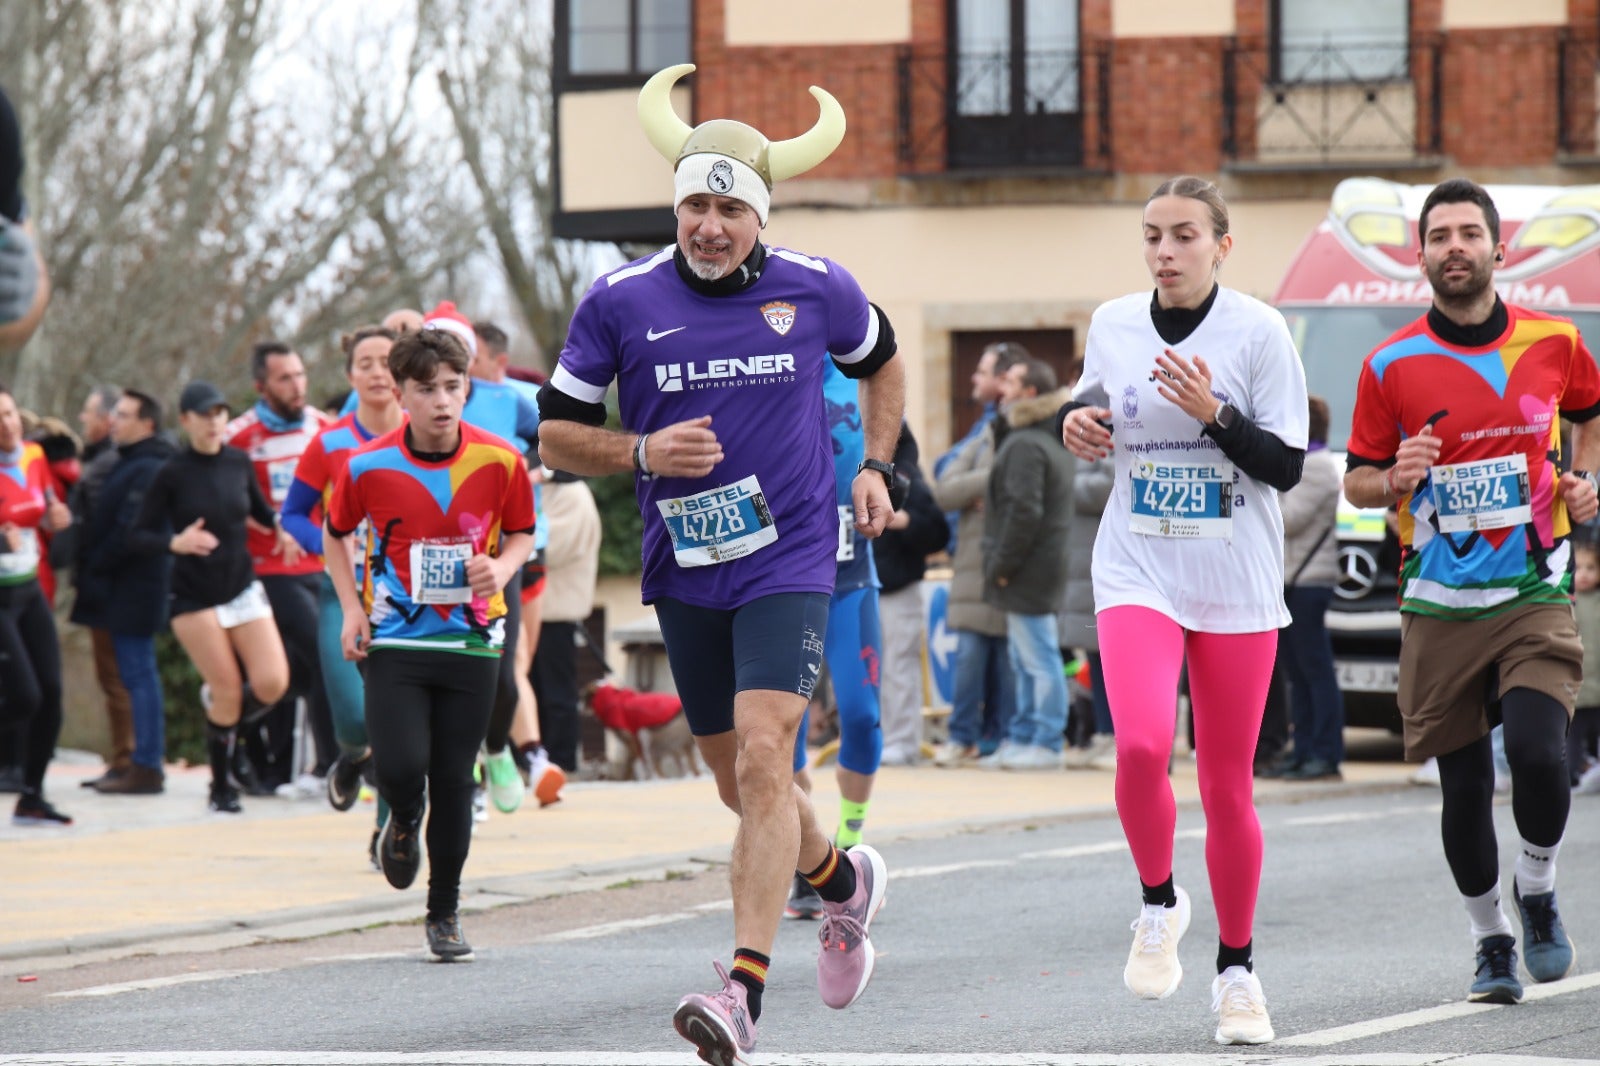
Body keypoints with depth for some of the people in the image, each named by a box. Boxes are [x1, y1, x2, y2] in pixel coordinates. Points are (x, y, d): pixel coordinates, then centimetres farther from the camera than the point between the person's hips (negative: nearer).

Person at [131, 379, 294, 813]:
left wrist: (279, 526, -3)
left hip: (243, 589, 4)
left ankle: (217, 702, 21)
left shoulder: (238, 462, 2)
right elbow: (137, 537, -9)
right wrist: (176, 542, -28)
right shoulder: (172, 474, -9)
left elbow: (260, 509, 19)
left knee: (272, 684, -11)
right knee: (228, 689, -7)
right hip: (194, 598, -4)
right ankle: (222, 786, 11)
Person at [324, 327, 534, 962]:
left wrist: (501, 568, -10)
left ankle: (445, 911, 19)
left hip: (472, 641, 1)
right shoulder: (368, 466, -7)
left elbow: (521, 533, 11)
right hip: (395, 641, -1)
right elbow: (336, 533, 10)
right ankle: (404, 821, 23)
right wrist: (352, 608, 0)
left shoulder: (499, 462, -5)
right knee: (401, 766, -16)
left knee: (454, 781, 2)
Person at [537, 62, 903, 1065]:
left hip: (790, 561, -3)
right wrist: (642, 453, -13)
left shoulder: (817, 289, -2)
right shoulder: (621, 302, -4)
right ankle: (843, 880, 45)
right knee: (741, 781, 13)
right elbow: (558, 430, 4)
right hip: (685, 571, 3)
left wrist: (876, 467, 8)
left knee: (763, 760, -20)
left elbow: (882, 363, 20)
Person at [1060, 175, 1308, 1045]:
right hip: (1138, 573, 1)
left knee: (1227, 787, 4)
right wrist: (1076, 423, 0)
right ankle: (1159, 905, 3)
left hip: (1237, 588, -1)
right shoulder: (1112, 324, 4)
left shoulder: (1258, 331, -6)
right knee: (1141, 745, -23)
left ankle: (1236, 972, 20)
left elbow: (1286, 467, -7)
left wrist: (1214, 415, -22)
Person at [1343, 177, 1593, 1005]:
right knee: (1464, 788, 2)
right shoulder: (1390, 366, -2)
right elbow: (1357, 480, 6)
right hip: (1439, 607, 0)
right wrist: (1395, 481, -16)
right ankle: (1491, 940, 23)